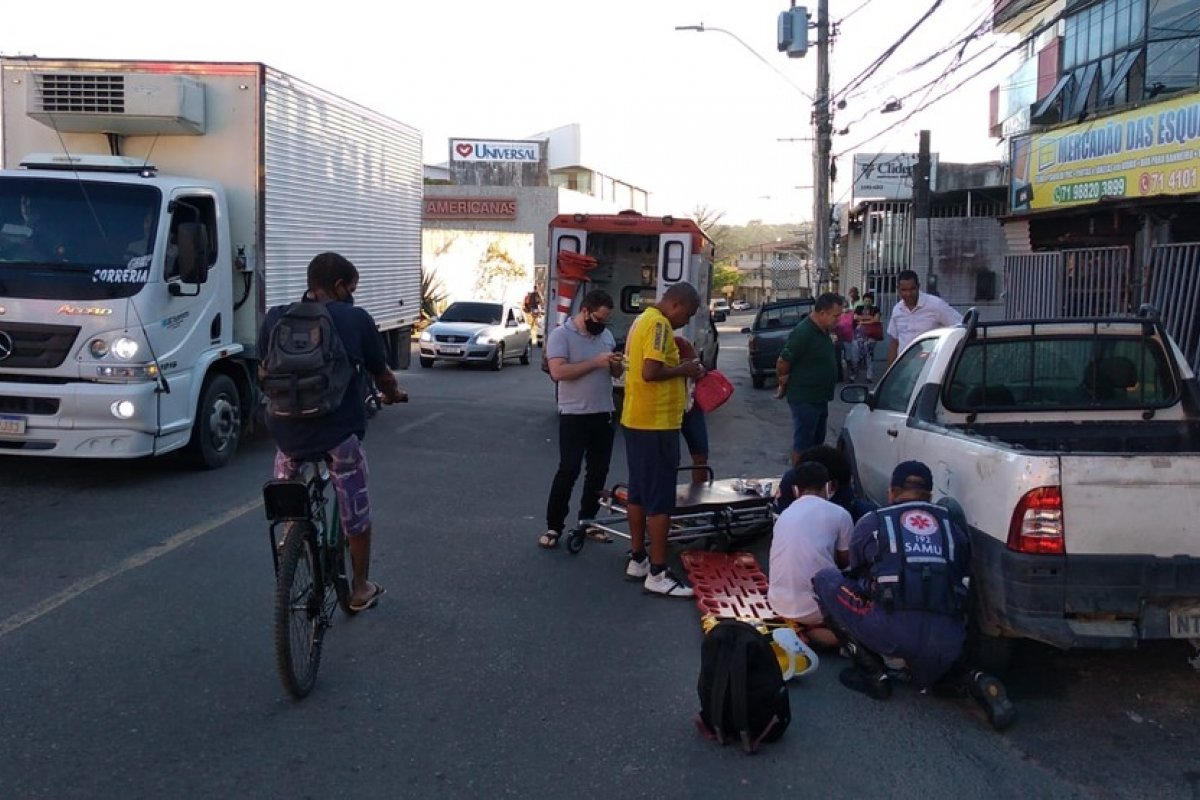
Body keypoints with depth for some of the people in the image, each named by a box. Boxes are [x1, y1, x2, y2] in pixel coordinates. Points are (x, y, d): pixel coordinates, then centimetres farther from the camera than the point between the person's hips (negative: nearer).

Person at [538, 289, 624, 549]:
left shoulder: (606, 334, 9)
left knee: (598, 470, 11)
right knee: (568, 470, -6)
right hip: (574, 415, -6)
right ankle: (553, 526, 3)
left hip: (603, 414, 6)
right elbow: (558, 372, -23)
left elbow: (616, 374, 16)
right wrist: (595, 362, -22)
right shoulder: (561, 334, -10)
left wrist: (615, 363, -9)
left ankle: (588, 521, 23)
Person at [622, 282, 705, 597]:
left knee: (639, 492, 16)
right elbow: (651, 372, -26)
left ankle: (637, 560, 24)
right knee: (660, 499, -6)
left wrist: (679, 370, 11)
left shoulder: (643, 320, 15)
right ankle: (657, 574, -2)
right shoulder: (659, 324, -16)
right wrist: (683, 369, -11)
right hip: (655, 423, -10)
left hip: (636, 420, 10)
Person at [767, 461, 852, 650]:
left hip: (779, 605, 7)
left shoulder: (784, 515, 13)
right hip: (814, 608, -7)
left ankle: (797, 626, 7)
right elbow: (845, 561, 10)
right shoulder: (839, 514, -1)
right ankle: (810, 632, -5)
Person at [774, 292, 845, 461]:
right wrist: (785, 379, -4)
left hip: (820, 398, 9)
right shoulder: (803, 333, -24)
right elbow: (782, 363, -21)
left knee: (817, 442, 19)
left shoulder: (822, 330, 5)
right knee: (802, 444, 0)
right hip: (804, 400, -9)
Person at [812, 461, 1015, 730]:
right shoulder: (952, 528, 21)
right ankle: (973, 681, 7)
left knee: (825, 581, 16)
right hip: (947, 644, 5)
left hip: (892, 631, -5)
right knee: (927, 673, 40)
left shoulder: (870, 523, 14)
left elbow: (858, 578, 28)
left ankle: (872, 673, 13)